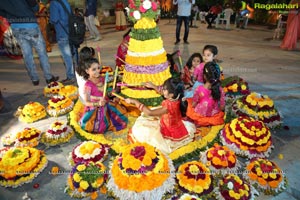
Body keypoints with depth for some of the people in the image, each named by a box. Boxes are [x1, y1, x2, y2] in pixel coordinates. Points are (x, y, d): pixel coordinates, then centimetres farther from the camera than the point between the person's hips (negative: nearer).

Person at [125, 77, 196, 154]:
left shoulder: (168, 107, -39)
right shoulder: (175, 98, -15)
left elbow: (149, 112, -41)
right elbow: (162, 92, 8)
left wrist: (135, 102, -38)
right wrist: (153, 86, 8)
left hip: (171, 133, -8)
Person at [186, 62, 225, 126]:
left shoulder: (199, 89, -24)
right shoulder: (220, 90, -18)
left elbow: (193, 105, -14)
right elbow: (222, 108, -9)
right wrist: (215, 109, 12)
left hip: (200, 116, -4)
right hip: (214, 116, 4)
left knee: (188, 101, 18)